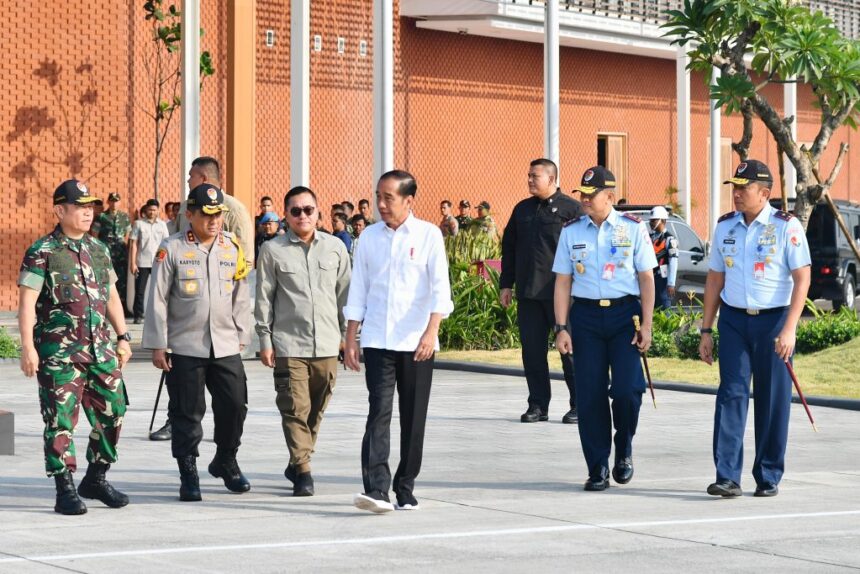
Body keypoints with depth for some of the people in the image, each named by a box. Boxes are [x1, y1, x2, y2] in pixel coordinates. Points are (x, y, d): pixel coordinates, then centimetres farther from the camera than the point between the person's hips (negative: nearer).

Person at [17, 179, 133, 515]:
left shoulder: (99, 250, 13)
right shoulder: (42, 252, -5)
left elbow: (112, 297, 21)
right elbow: (27, 302, -9)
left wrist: (123, 337, 17)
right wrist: (28, 347, -16)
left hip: (100, 349, 6)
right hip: (59, 353, -6)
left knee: (112, 413, 6)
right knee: (61, 420, -3)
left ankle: (96, 479, 23)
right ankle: (65, 491, 4)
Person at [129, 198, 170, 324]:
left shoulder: (162, 225, 9)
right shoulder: (139, 224, 3)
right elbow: (134, 244, 1)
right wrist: (132, 263, -5)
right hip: (142, 263, -1)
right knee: (139, 290, -1)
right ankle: (138, 316, 5)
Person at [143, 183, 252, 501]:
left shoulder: (233, 247, 8)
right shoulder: (172, 248, -3)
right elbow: (157, 299, -2)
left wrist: (241, 338, 14)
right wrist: (157, 345, -4)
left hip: (226, 346, 3)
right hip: (185, 347, -3)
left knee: (235, 405, 3)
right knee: (187, 413, 0)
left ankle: (225, 461, 25)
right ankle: (189, 474, 10)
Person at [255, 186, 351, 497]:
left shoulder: (335, 247, 8)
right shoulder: (273, 250, 1)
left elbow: (345, 293, 14)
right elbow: (264, 299, 3)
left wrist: (346, 334, 12)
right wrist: (265, 340, 0)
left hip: (327, 345, 3)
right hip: (289, 345, -3)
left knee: (316, 410, 10)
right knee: (296, 409, -9)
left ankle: (297, 464, 25)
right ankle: (302, 470, -8)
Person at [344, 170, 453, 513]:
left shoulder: (428, 235, 0)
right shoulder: (369, 237, 8)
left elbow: (440, 287, -6)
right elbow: (358, 291, 12)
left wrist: (431, 332, -18)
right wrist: (350, 339, 8)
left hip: (416, 343, -1)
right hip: (377, 341, 1)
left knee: (413, 419, 5)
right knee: (379, 413, -10)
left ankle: (405, 489, 15)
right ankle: (376, 489, -17)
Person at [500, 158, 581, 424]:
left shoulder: (571, 208, -2)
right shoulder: (522, 209, 15)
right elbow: (509, 246, 20)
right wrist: (506, 284, 15)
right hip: (528, 293, 5)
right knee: (532, 349, 5)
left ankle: (579, 404, 6)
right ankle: (538, 405, 12)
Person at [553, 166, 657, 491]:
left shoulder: (633, 228, 2)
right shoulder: (571, 231, 7)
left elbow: (646, 278, 3)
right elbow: (563, 281, 8)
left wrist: (646, 325, -3)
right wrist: (561, 328, 1)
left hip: (624, 312, -2)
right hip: (585, 315, 2)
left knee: (627, 389, -12)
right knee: (590, 395, 0)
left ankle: (624, 450, 16)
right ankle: (597, 469, 11)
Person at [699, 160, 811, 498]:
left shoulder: (786, 227, -5)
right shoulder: (725, 227, 9)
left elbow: (802, 279, -8)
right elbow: (715, 280, 14)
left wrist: (789, 329, -16)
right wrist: (706, 331, 10)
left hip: (773, 319, -3)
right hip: (733, 319, 3)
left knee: (773, 400, 2)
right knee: (731, 394, -6)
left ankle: (768, 477, 12)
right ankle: (727, 477, -8)